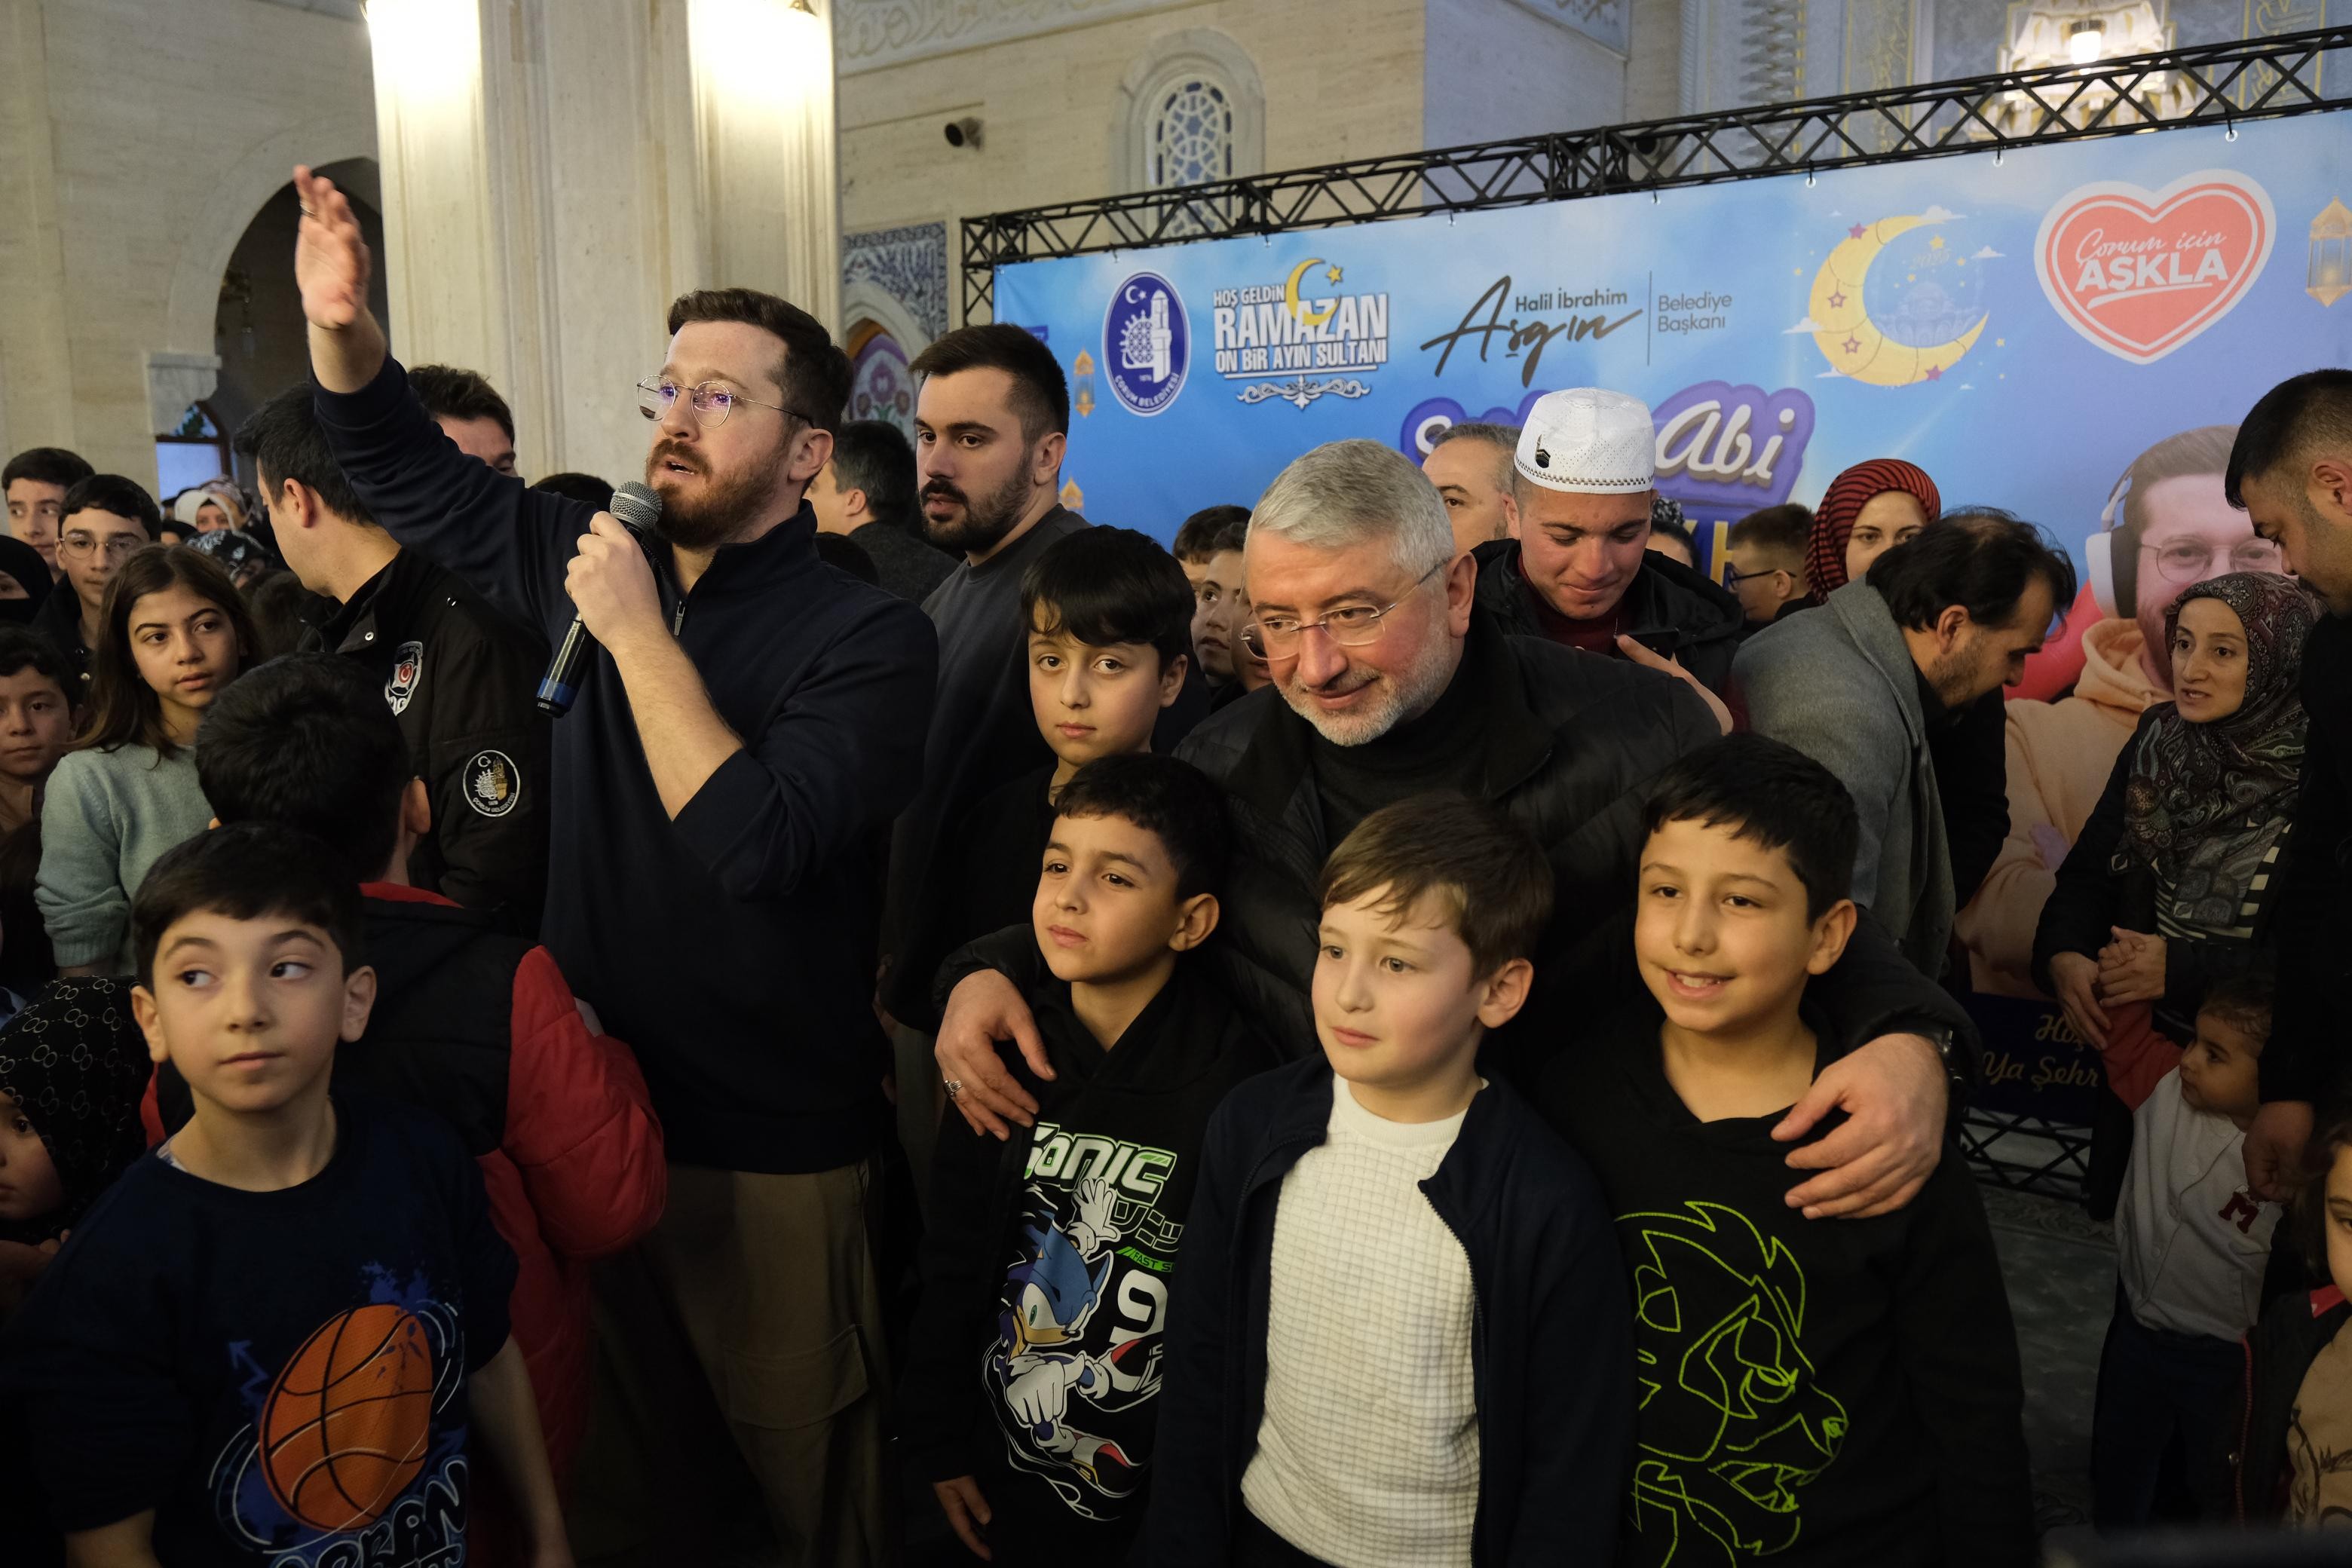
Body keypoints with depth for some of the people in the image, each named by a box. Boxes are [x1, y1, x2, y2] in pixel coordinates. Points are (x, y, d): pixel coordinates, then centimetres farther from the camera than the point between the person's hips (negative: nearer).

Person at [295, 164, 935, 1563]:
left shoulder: (869, 638, -15)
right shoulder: (591, 557, 4)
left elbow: (754, 841, -27)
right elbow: (409, 473, 10)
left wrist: (638, 633, -22)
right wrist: (344, 323, -7)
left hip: (774, 1151, -5)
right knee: (630, 1450, 24)